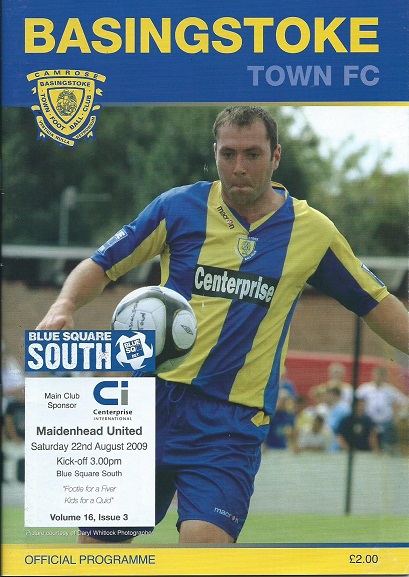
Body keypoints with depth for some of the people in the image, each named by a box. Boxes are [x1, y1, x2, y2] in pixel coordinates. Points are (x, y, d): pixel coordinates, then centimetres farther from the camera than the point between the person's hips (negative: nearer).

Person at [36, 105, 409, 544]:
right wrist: (64, 305, -12)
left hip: (232, 423, -1)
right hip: (151, 405, 1)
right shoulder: (179, 208, 1)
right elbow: (101, 266, 7)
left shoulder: (314, 231, 4)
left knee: (205, 546, -22)